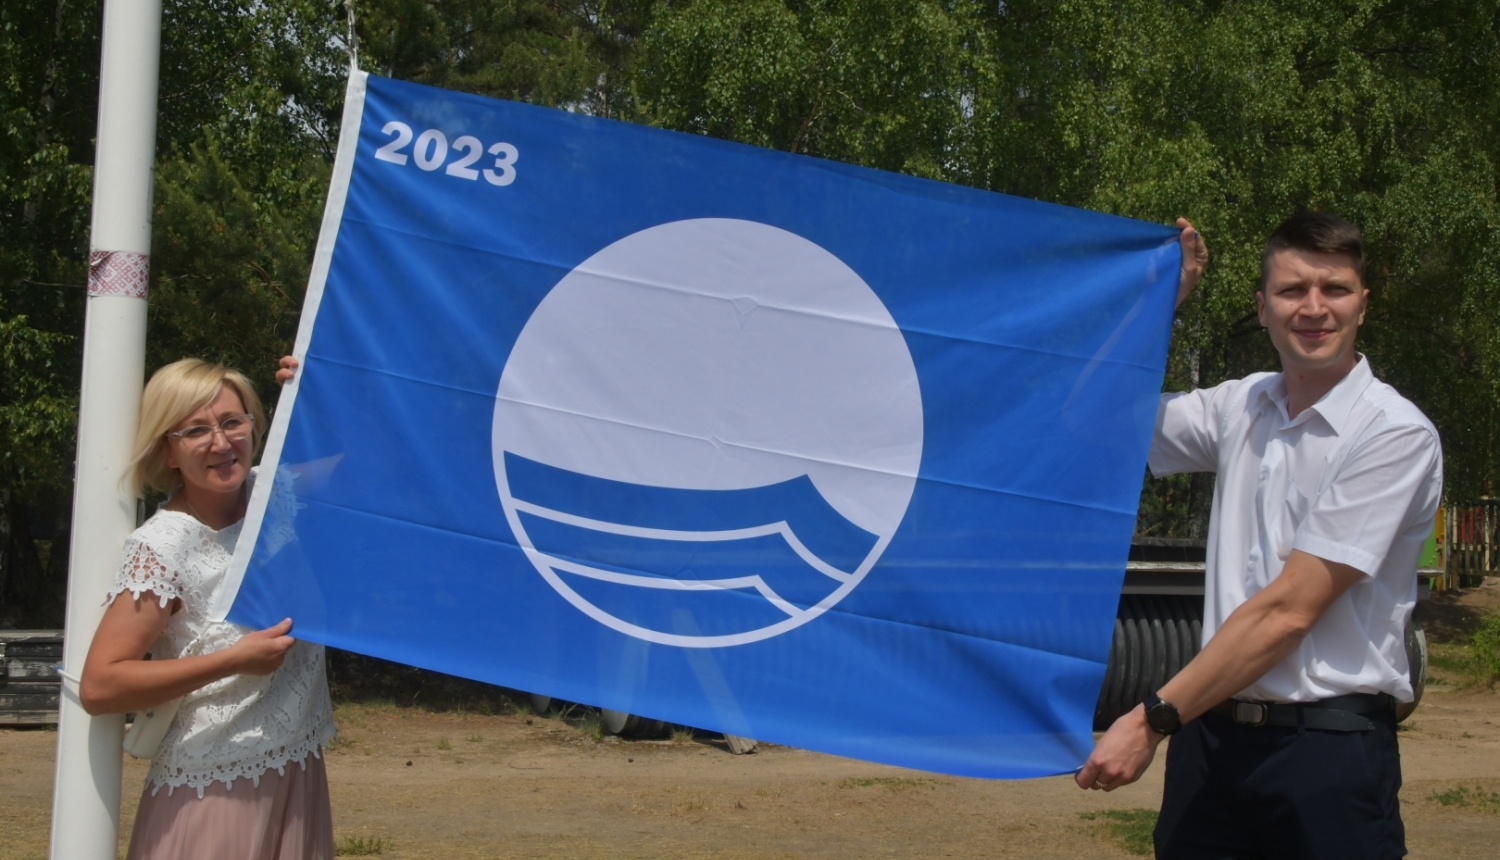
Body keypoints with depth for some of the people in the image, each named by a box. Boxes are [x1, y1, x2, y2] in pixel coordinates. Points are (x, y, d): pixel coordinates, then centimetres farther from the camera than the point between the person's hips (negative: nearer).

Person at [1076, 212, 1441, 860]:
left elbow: (1288, 610, -15)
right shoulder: (1241, 406, 9)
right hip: (1213, 731, 5)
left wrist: (1152, 721, -16)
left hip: (1329, 743, -5)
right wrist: (1160, 297, 12)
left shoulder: (1396, 434, -10)